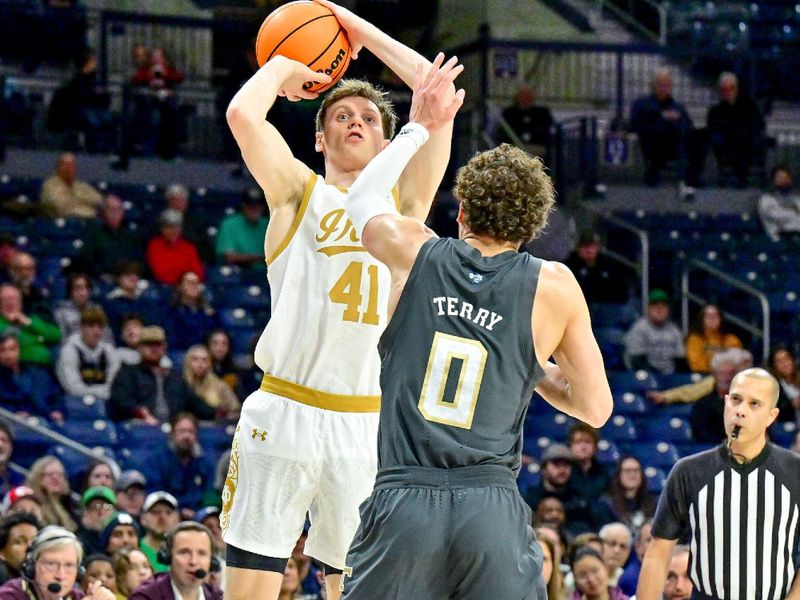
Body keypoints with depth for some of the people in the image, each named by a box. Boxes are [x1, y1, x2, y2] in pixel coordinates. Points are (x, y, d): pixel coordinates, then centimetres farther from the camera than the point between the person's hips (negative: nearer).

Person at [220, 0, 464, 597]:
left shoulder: (404, 201, 15)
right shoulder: (297, 191, 10)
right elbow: (243, 113, -7)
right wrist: (281, 67, 13)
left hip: (369, 423, 2)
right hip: (285, 411, -2)